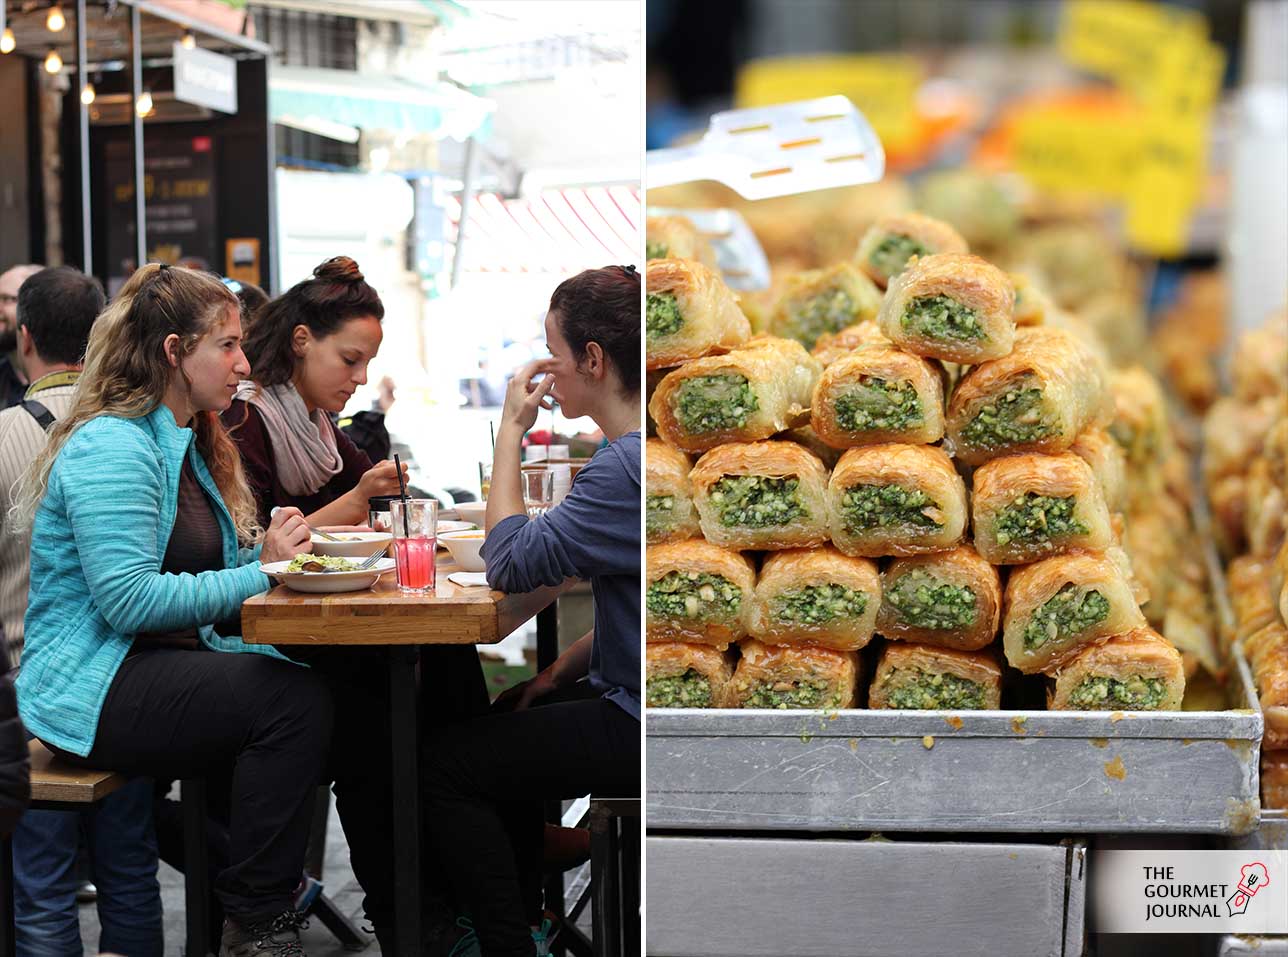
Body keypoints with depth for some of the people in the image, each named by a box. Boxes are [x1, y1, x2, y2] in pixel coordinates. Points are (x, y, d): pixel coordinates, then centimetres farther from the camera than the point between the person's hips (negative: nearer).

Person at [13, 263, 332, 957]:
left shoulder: (188, 443, 17)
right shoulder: (111, 448, -15)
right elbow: (129, 601, -23)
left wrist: (263, 554, -3)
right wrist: (258, 576, -19)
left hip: (160, 670, 9)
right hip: (91, 689, -9)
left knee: (307, 683, -14)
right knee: (294, 699, -26)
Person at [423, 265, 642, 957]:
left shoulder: (630, 466, -24)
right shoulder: (637, 450, 9)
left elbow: (512, 563, -22)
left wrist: (510, 433, -13)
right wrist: (561, 672, 10)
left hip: (642, 727, -11)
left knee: (442, 766, -6)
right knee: (498, 729, 29)